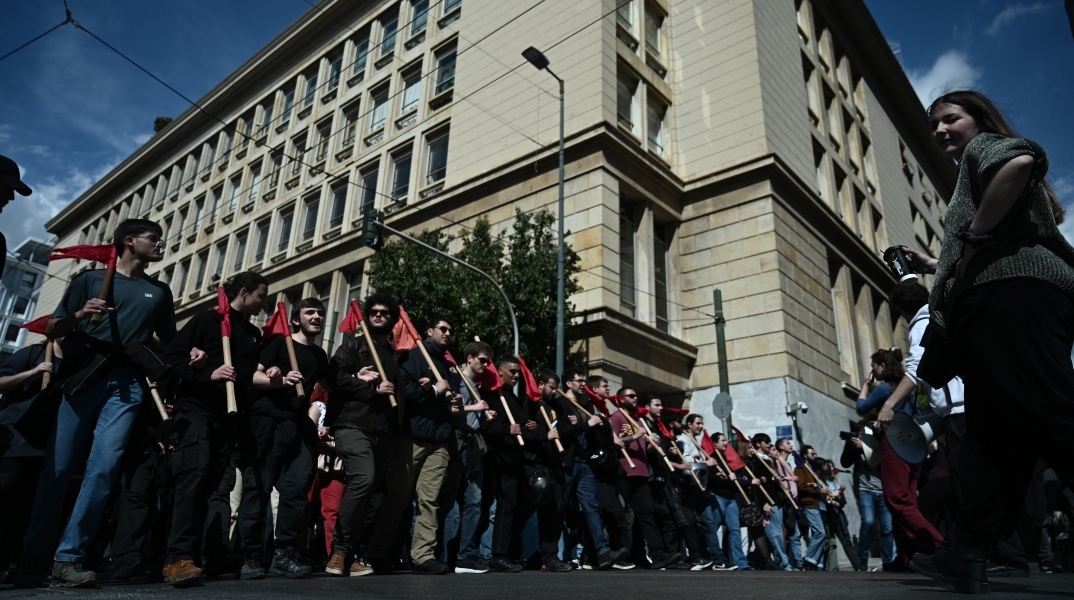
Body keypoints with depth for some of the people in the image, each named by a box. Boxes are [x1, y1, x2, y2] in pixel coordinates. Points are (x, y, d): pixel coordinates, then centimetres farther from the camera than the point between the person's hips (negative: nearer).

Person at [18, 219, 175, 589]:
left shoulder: (159, 292, 20)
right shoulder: (90, 279, 13)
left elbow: (165, 342, 21)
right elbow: (52, 330, 9)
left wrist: (185, 356, 0)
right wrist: (79, 315, -11)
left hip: (127, 383, 1)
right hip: (82, 377, -1)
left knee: (103, 469, -10)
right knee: (58, 468, -2)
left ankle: (67, 559, -8)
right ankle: (33, 556, 10)